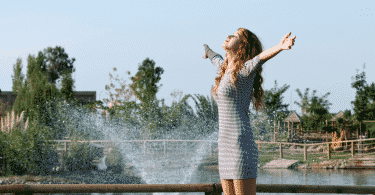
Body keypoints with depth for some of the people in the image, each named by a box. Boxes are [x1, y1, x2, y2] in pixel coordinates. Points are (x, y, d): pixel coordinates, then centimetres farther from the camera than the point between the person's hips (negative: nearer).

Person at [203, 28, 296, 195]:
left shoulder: (246, 70, -7)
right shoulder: (226, 68, 16)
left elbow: (262, 56, -29)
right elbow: (215, 58, 41)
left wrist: (280, 47, -50)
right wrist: (207, 51, 65)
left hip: (241, 145, -8)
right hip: (225, 146, 8)